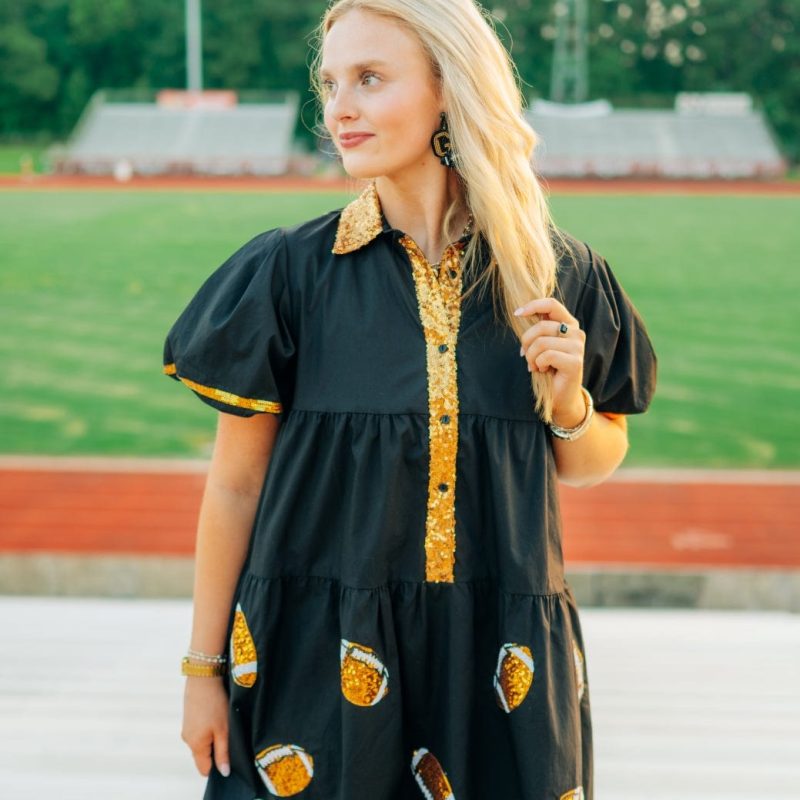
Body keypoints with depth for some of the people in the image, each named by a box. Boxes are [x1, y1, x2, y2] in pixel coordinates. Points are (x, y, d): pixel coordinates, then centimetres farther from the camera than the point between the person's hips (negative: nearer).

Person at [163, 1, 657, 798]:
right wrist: (204, 669, 2)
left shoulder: (558, 276, -1)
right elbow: (234, 484, 0)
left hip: (501, 668, 2)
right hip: (319, 661, -1)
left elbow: (592, 463, 12)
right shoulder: (290, 270, -6)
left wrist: (569, 404, -10)